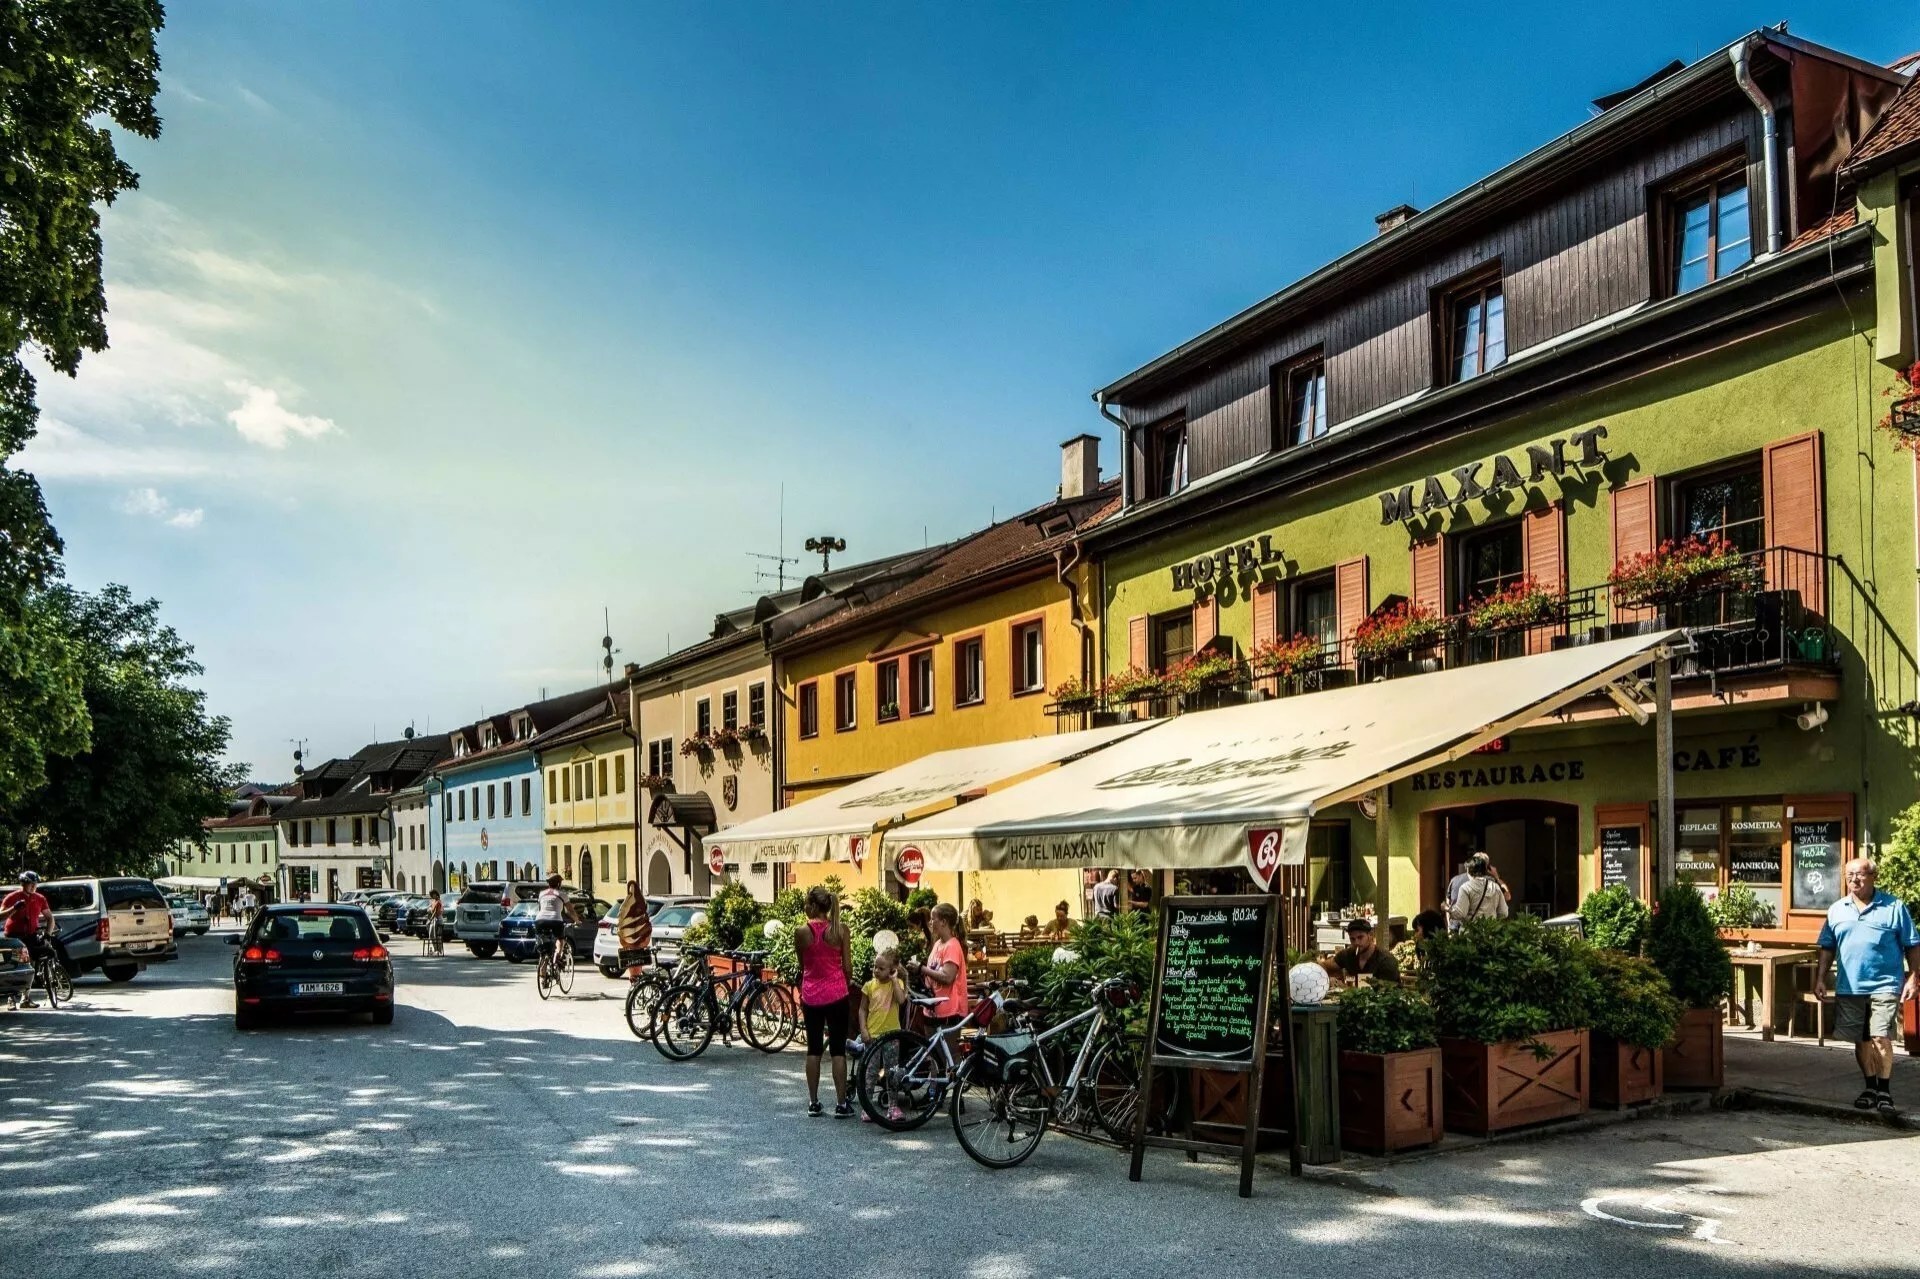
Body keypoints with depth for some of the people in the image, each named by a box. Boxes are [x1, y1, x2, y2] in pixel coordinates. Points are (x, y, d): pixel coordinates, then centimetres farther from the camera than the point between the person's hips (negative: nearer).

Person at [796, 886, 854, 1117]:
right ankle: (841, 1104, 5)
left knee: (814, 1049, 10)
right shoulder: (840, 929, -6)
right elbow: (847, 966, -3)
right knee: (838, 1049, 4)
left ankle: (813, 1103, 14)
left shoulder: (802, 932, -7)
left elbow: (802, 966, 4)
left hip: (811, 996, 0)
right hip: (836, 994, 0)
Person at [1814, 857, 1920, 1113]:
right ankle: (1870, 1087, 24)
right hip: (1849, 988, 4)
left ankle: (1885, 1090, 3)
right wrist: (1820, 979, 7)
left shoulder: (1894, 907, -2)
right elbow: (1827, 947, 12)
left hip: (1884, 986, -4)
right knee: (1861, 1040, 11)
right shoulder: (1837, 910, 8)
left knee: (1880, 1038, -10)